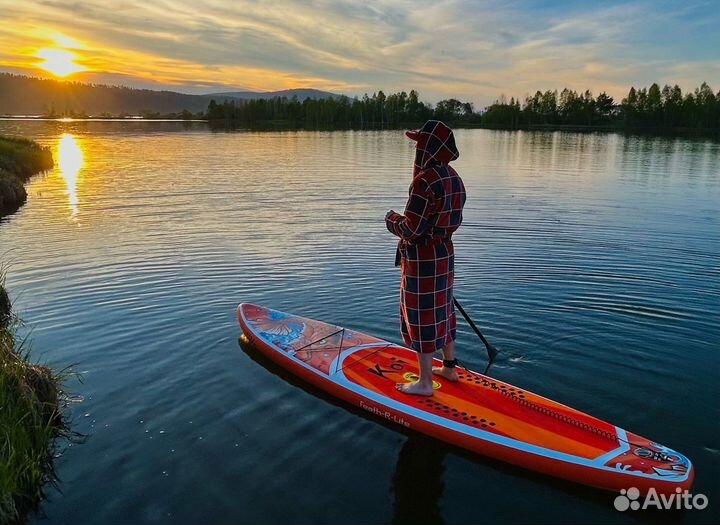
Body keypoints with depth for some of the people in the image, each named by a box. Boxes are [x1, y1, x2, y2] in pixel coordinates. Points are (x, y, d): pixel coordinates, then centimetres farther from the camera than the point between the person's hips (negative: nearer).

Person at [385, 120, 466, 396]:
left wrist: (392, 219, -4)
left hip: (422, 259, -9)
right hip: (444, 254, 9)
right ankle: (449, 367, 36)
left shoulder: (425, 181, -23)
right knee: (441, 310, 21)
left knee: (421, 316, 3)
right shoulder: (452, 177, 4)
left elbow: (411, 229, -24)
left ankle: (425, 382, 15)